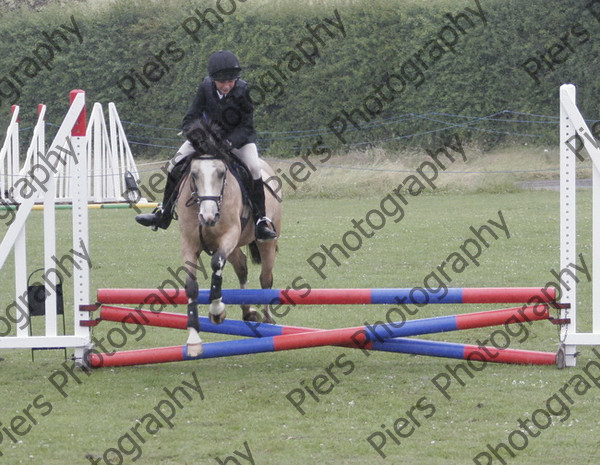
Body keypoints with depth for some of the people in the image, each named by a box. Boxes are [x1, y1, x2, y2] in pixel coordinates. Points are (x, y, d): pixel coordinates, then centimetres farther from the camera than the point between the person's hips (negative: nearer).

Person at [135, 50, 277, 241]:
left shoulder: (243, 90, -25)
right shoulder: (206, 87, -19)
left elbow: (246, 126, -21)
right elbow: (191, 117, -10)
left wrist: (229, 143, -36)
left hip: (239, 137, -3)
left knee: (254, 168, -27)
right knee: (176, 163, -5)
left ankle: (261, 222, -20)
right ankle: (163, 214, 10)